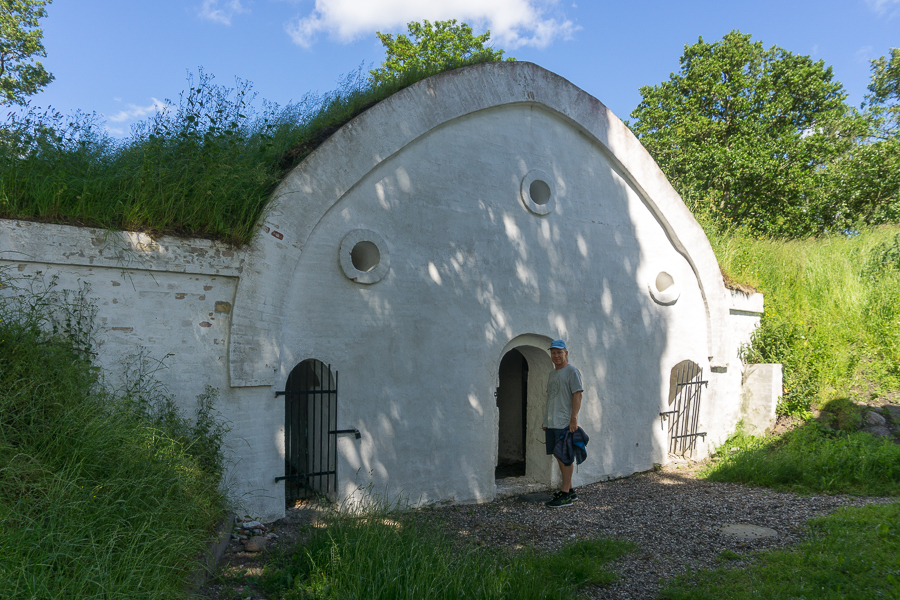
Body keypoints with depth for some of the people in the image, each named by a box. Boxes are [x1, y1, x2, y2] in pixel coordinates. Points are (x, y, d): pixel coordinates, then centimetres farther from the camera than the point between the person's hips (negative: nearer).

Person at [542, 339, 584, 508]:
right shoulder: (551, 374, 19)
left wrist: (573, 418, -21)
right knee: (559, 456, 12)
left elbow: (577, 395, -13)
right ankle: (570, 490, 21)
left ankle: (565, 495, -1)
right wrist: (546, 421, 19)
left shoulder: (572, 371, -6)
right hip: (552, 423, 8)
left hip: (565, 423, -8)